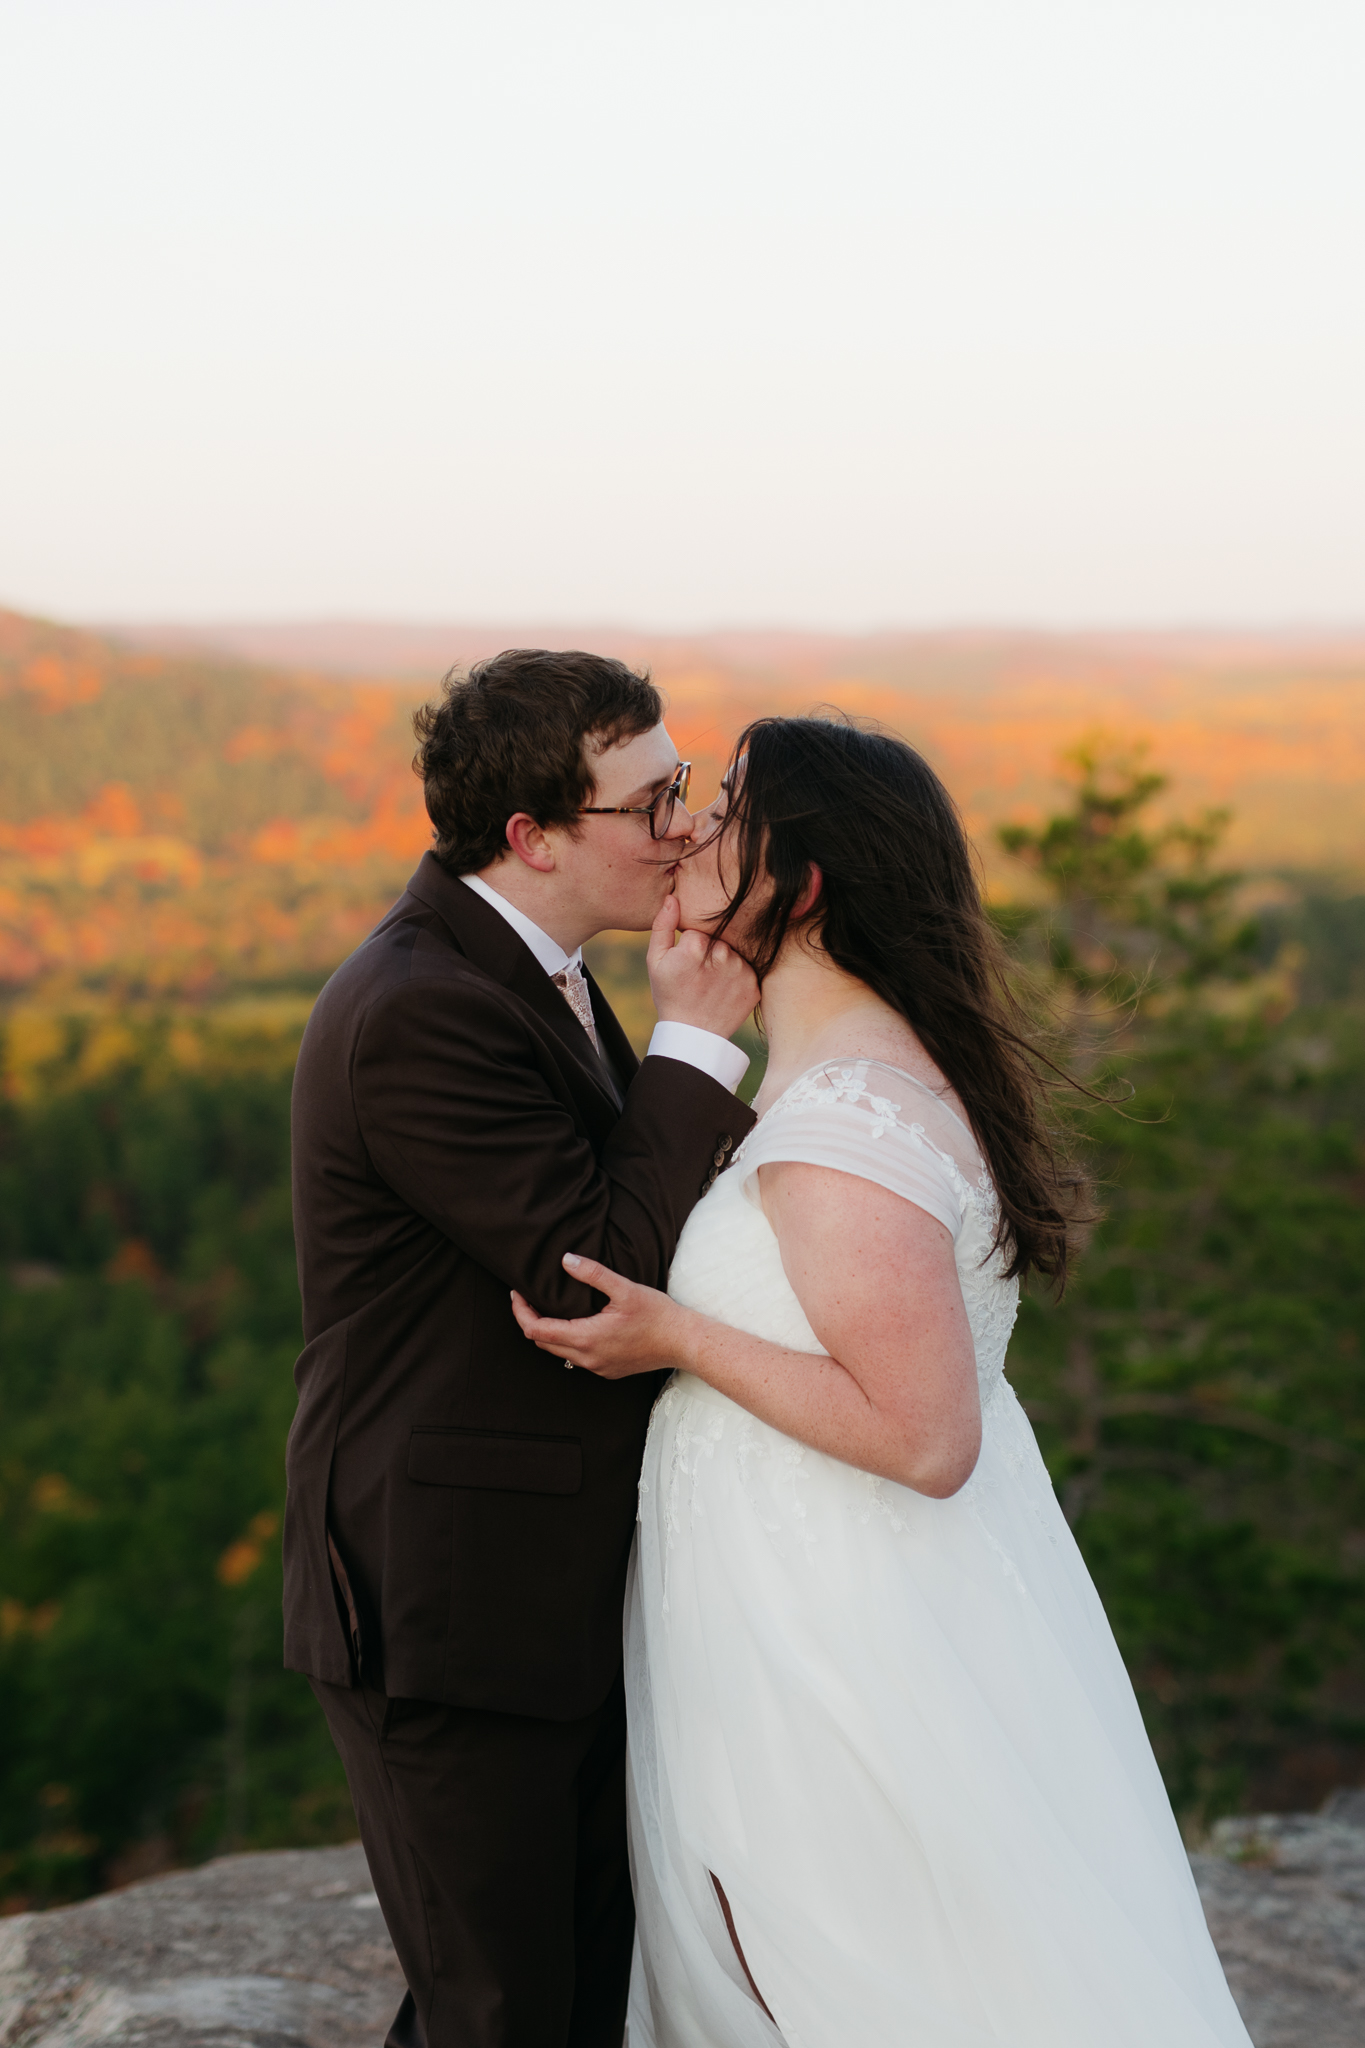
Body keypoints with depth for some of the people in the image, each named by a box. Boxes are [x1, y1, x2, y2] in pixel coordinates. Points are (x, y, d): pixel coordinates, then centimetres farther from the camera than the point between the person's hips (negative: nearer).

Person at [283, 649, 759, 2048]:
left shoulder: (521, 966, 9)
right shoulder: (420, 1014, -23)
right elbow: (603, 1277, -23)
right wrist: (695, 1037, -17)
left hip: (565, 1591, 10)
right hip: (447, 1614, -10)